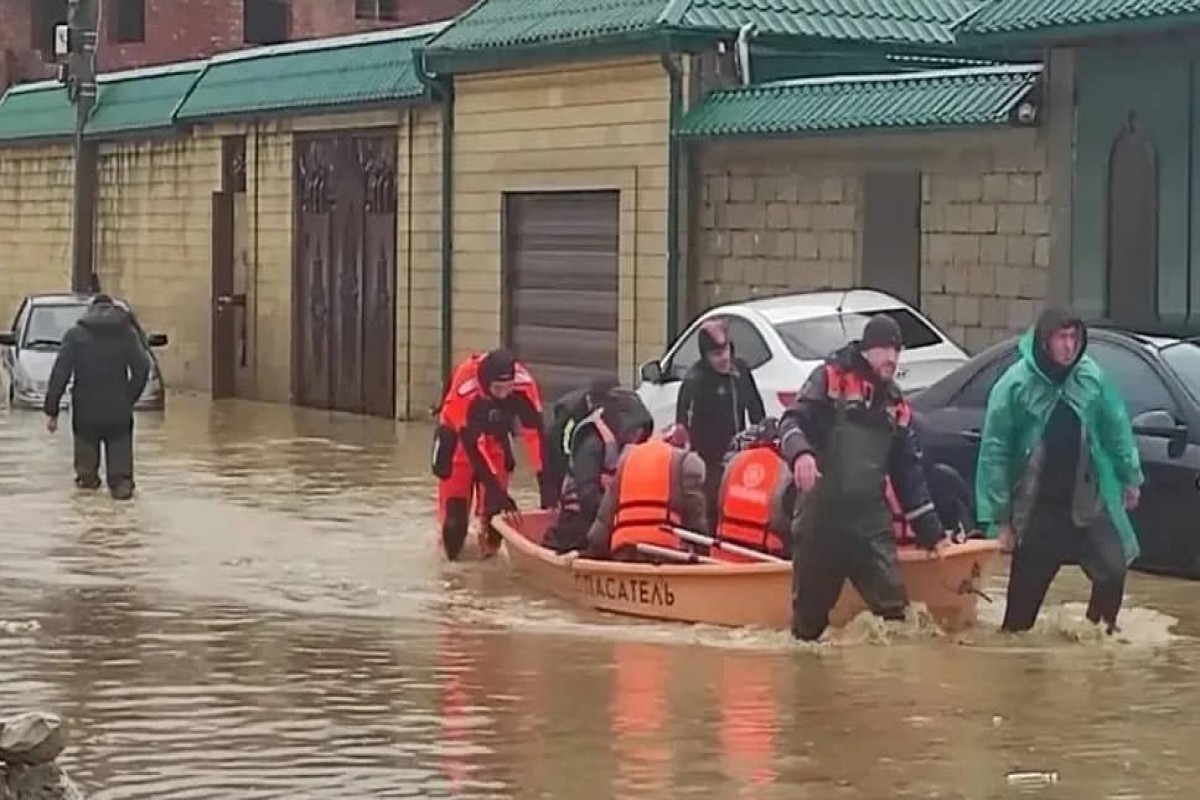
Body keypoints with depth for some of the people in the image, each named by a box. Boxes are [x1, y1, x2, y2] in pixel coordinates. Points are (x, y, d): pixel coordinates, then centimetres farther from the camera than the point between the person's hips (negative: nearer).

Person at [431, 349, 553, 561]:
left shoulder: (524, 384, -32)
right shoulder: (465, 388, -41)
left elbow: (535, 431, -30)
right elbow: (472, 445, -38)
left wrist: (545, 481, -35)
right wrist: (495, 489, -41)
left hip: (496, 434, 3)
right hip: (459, 434, -3)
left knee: (496, 503, -7)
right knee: (455, 500, -8)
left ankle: (490, 543, 15)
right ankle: (450, 546, 16)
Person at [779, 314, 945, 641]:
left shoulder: (896, 403, 15)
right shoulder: (831, 378, -1)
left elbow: (908, 472, 19)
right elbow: (792, 421, -12)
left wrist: (931, 531, 17)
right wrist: (800, 452, -35)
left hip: (870, 519, 4)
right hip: (821, 516, -3)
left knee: (892, 603, -10)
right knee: (809, 610, 4)